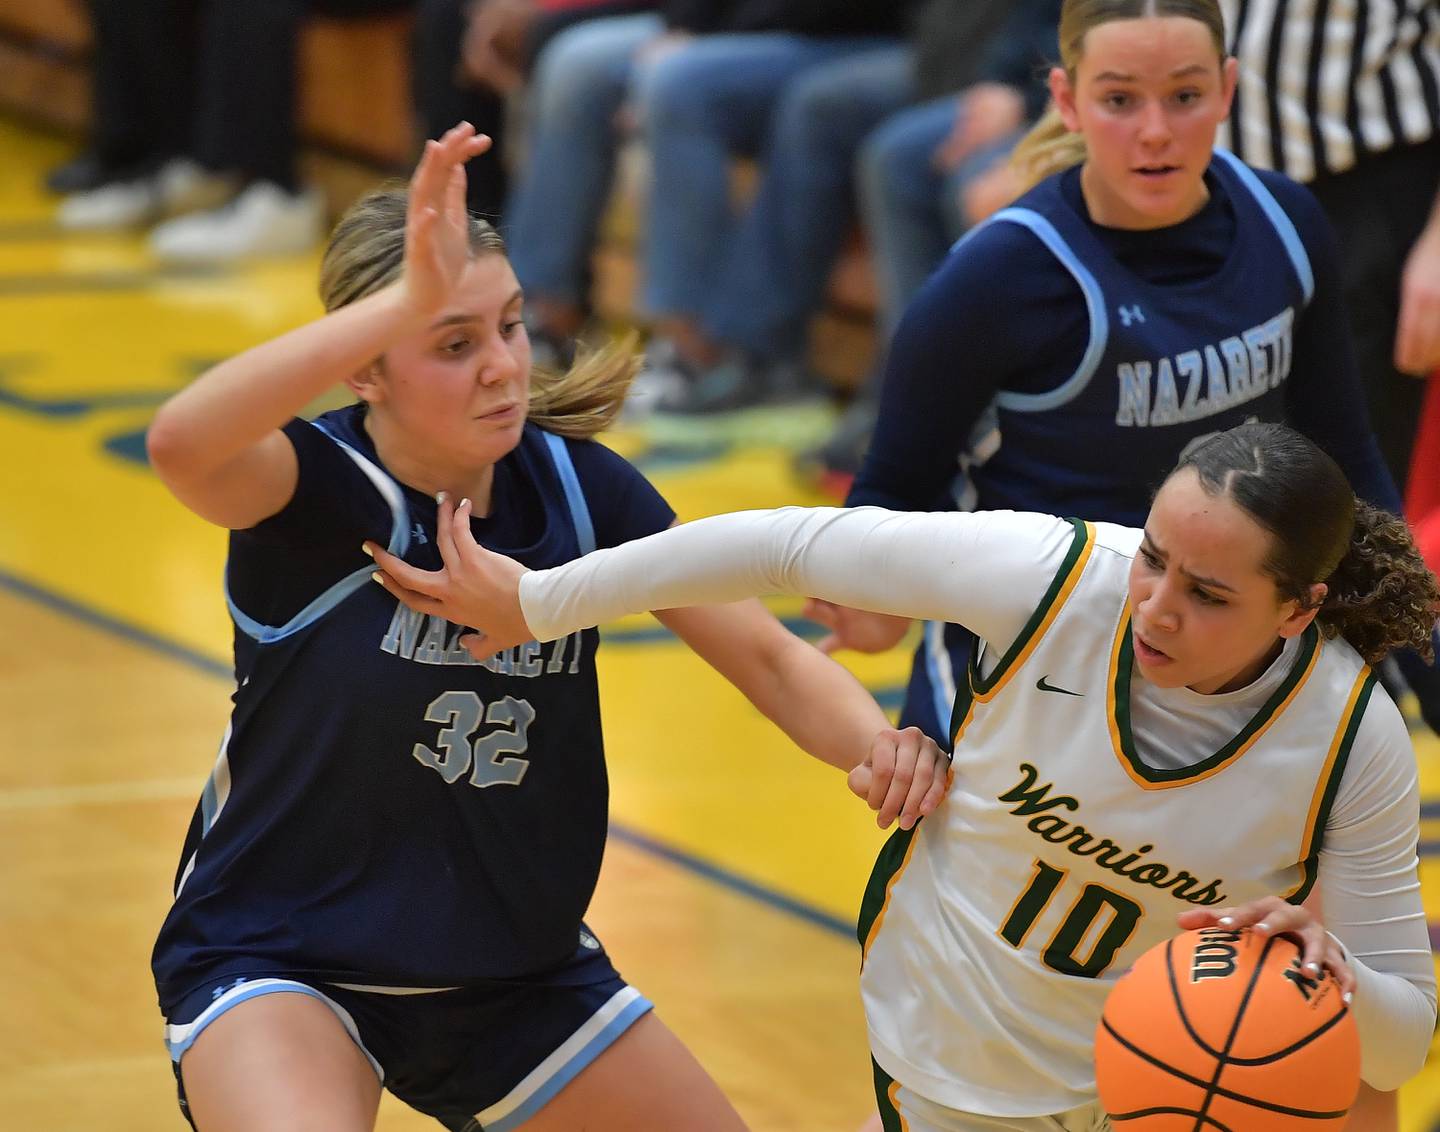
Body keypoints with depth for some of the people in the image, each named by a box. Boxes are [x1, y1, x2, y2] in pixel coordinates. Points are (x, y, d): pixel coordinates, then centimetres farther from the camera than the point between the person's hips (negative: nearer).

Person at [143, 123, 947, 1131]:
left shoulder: (577, 487, -6)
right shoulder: (314, 485, -20)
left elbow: (766, 654, -4)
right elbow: (183, 444, -44)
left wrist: (879, 746, -25)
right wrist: (408, 301, -51)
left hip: (513, 969, 6)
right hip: (278, 970, -6)